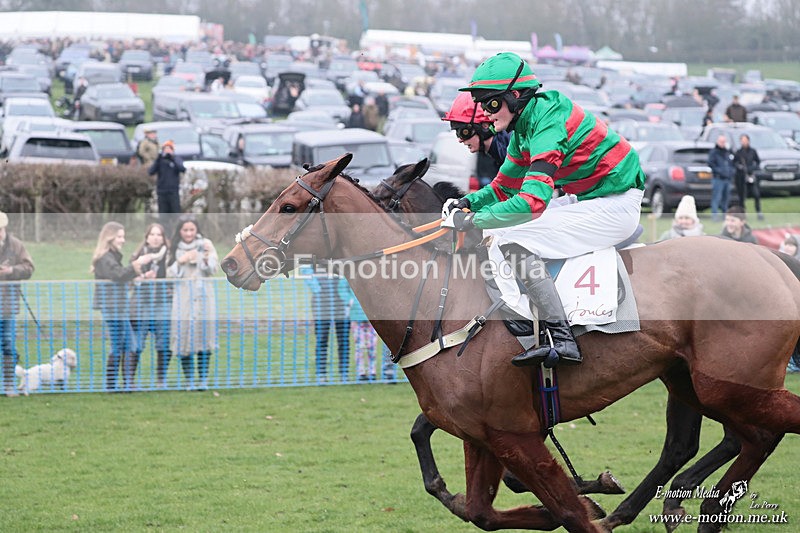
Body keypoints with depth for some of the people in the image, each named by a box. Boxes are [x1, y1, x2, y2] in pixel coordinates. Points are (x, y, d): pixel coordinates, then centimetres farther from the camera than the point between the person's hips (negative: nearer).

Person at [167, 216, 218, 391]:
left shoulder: (205, 245, 6)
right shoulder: (174, 248, 7)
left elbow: (213, 270, 1)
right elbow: (169, 274, 4)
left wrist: (207, 259, -18)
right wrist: (180, 261, -11)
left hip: (203, 297, 0)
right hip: (182, 297, 0)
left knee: (203, 337, -4)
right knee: (184, 337, -5)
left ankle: (203, 379, 1)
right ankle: (189, 381, 1)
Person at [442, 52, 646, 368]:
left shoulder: (548, 125, -25)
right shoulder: (524, 123, 6)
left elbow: (533, 202, -35)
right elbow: (504, 187, 17)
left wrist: (473, 220, -29)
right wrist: (467, 202, -2)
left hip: (615, 207, -11)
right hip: (587, 200, 11)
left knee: (514, 241, -19)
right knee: (497, 233, 11)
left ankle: (562, 341, -23)